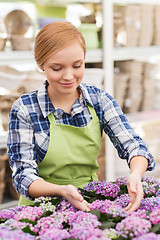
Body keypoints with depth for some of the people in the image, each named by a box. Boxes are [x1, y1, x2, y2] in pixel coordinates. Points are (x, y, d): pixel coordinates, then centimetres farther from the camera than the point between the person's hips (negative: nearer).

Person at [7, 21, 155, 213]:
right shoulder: (24, 109, -12)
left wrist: (135, 175, -30)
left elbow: (132, 146, -6)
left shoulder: (99, 100, -1)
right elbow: (24, 175, -14)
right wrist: (62, 191, -34)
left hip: (91, 202, 1)